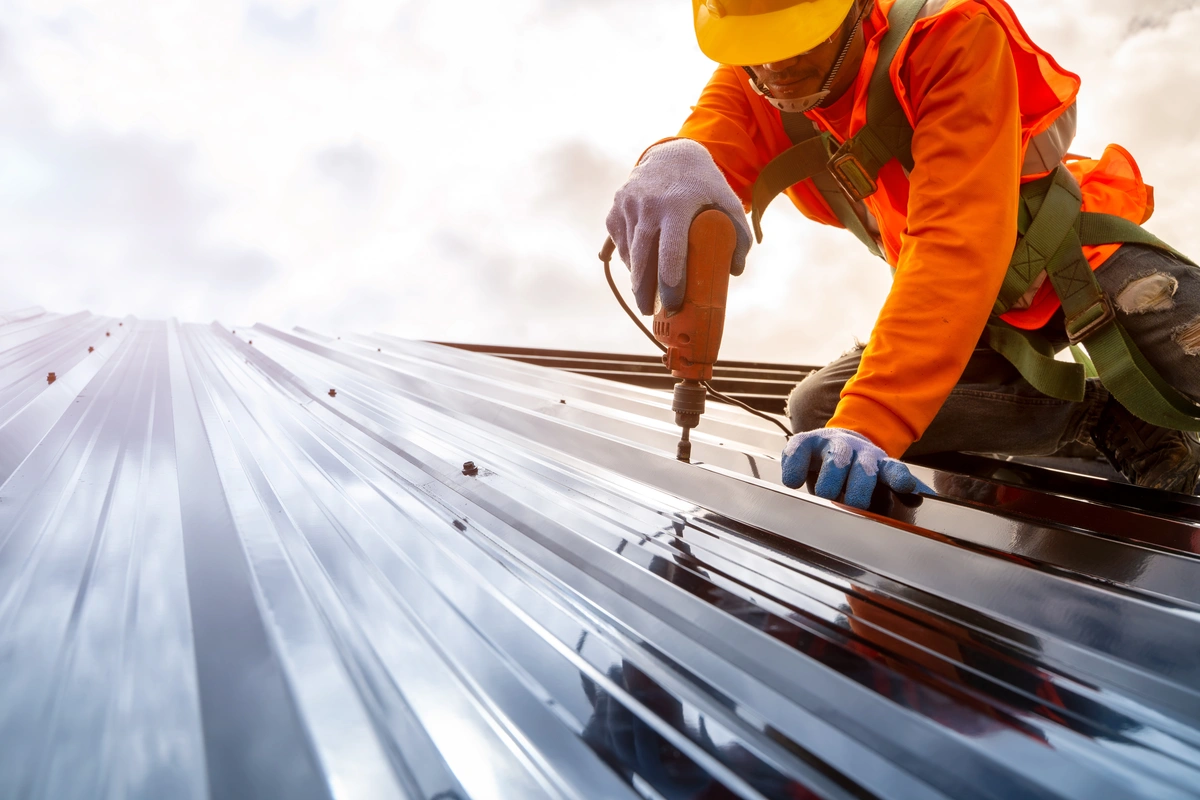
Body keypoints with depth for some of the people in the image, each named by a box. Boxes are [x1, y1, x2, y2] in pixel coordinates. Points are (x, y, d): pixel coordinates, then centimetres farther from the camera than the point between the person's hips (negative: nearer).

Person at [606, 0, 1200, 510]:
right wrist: (672, 165, -57)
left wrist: (868, 422, -47)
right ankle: (1098, 414, -6)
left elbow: (957, 242, -36)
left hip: (1082, 256, -4)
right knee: (815, 409, -14)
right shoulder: (748, 82, -10)